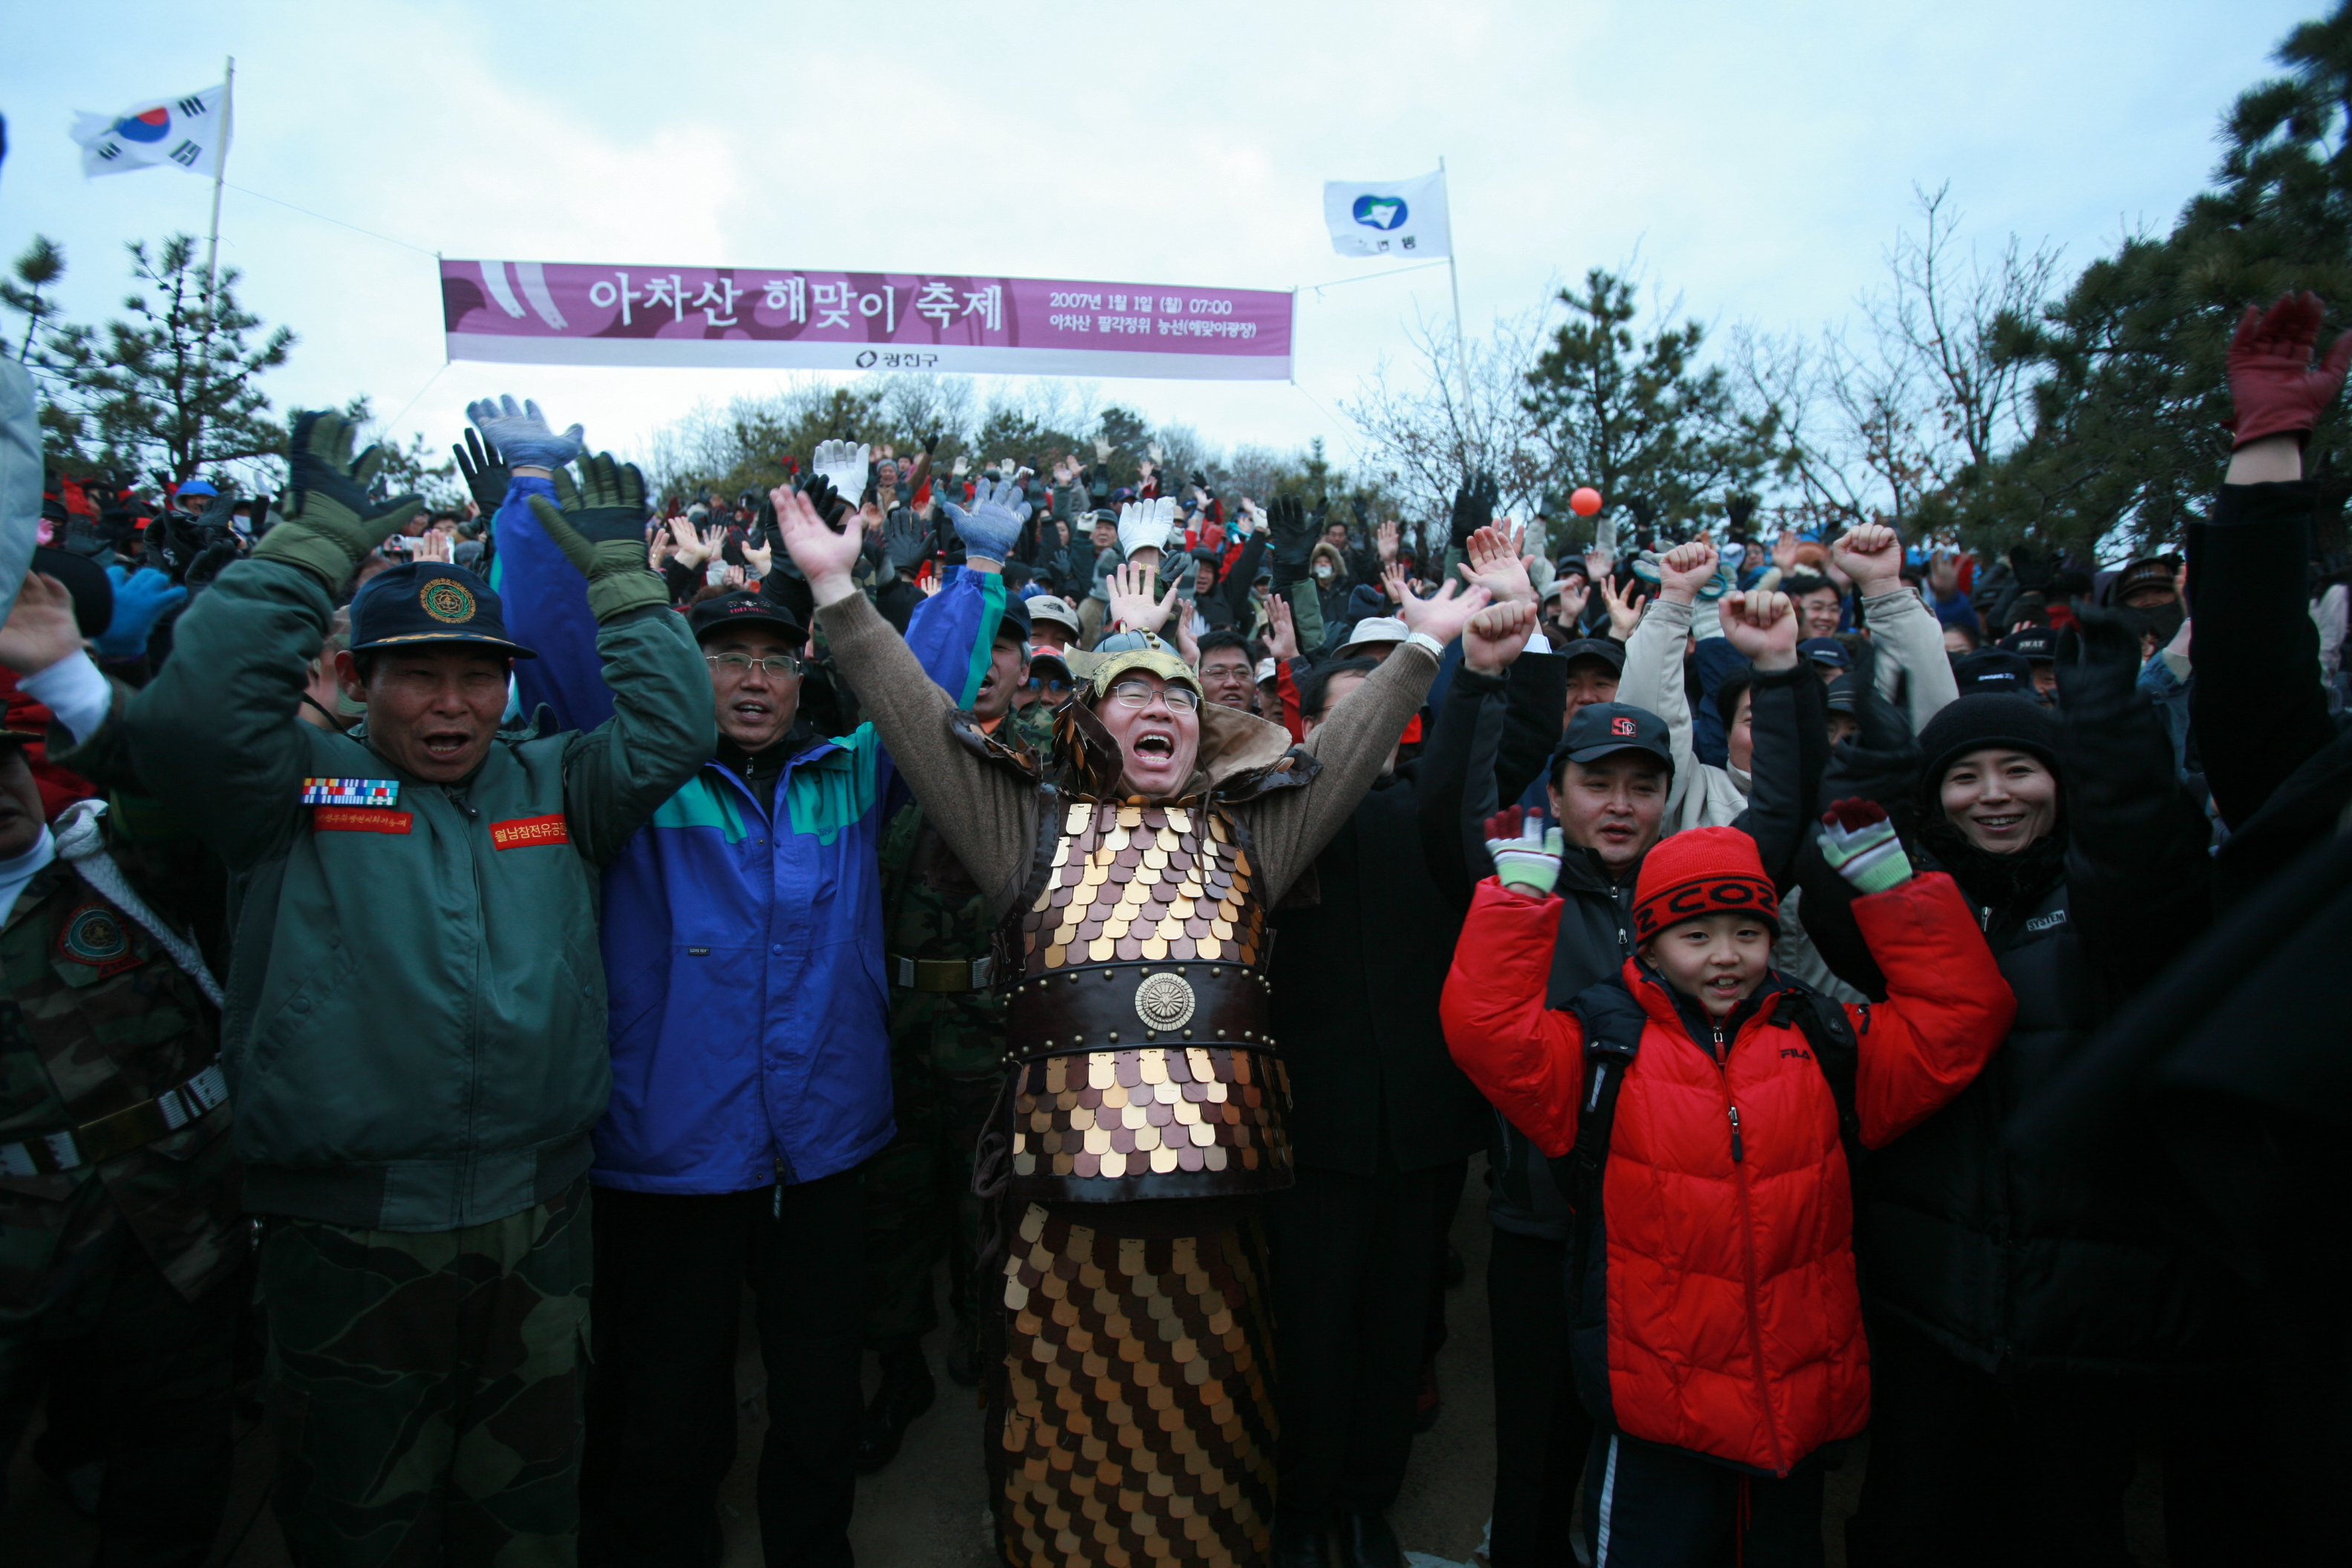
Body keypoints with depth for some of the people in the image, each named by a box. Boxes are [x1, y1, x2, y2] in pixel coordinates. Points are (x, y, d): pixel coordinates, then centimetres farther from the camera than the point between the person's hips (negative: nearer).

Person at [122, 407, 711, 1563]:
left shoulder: (554, 783, 7)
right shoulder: (299, 788, 0)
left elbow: (669, 732, -4)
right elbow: (187, 717, -17)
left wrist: (617, 569, -4)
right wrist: (319, 539, -16)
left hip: (539, 1218, 3)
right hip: (347, 1235, -2)